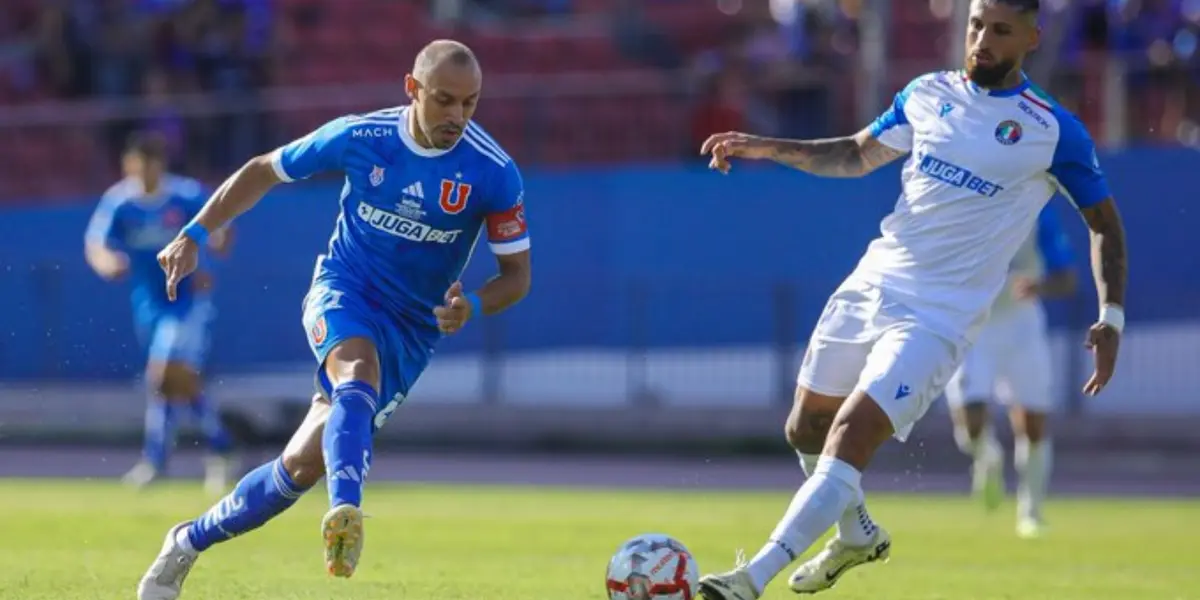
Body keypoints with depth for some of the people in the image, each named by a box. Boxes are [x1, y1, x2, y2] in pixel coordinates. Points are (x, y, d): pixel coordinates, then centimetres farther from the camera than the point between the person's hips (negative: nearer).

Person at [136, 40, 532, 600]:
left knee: (306, 461, -7)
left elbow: (517, 275, -6)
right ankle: (346, 510, -59)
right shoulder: (358, 137, -11)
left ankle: (190, 542, 13)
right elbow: (262, 171, 5)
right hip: (342, 290, -1)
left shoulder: (494, 173, -14)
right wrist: (193, 236, 1)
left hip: (412, 328, 1)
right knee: (359, 367, -38)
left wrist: (472, 305, -27)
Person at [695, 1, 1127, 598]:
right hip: (868, 286, 6)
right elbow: (857, 155, 21)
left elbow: (1103, 222, 4)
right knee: (806, 428, 15)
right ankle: (857, 535, 43)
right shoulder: (928, 94, 7)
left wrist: (1112, 316, -6)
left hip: (937, 319, -6)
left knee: (850, 435, -21)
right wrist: (768, 147, 8)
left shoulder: (1053, 132, -5)